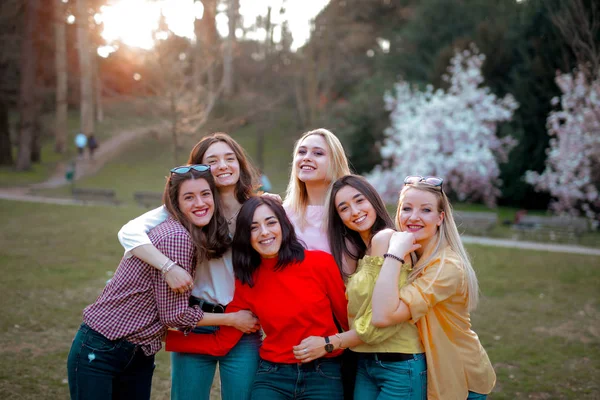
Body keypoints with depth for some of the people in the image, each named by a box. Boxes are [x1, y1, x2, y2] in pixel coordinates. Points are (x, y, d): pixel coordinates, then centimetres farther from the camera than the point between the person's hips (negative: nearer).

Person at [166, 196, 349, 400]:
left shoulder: (321, 263, -7)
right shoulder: (247, 283, 3)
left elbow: (348, 319, 5)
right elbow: (220, 343, 3)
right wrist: (163, 337, -1)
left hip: (324, 375, -2)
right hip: (273, 376, 2)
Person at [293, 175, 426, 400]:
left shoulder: (385, 238, -14)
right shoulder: (359, 252, 14)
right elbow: (355, 315, 8)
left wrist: (329, 343, -10)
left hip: (400, 367, -8)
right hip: (365, 364, 8)